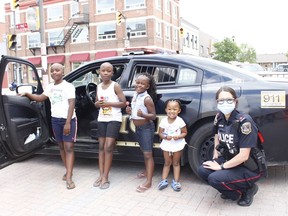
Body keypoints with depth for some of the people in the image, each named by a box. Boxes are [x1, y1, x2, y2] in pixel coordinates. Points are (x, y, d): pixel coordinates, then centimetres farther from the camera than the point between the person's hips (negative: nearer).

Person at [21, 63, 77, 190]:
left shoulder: (68, 86, -8)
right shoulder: (50, 87, 11)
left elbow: (71, 105, -14)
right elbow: (40, 98, 24)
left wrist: (68, 123, -20)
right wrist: (27, 94, 7)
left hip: (68, 120, -6)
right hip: (55, 120, 6)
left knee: (69, 147, -8)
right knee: (61, 147, 10)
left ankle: (69, 177, -11)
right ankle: (68, 171, 22)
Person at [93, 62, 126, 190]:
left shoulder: (115, 86, -6)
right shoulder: (98, 87, 10)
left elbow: (123, 103, -8)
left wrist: (109, 103, -18)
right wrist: (98, 104, -4)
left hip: (114, 119, -5)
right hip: (102, 119, 6)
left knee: (108, 147, -8)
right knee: (101, 147, 6)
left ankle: (105, 177, -1)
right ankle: (101, 175, 12)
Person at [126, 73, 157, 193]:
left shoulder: (147, 98, -18)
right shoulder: (135, 95, 6)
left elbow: (153, 116, -18)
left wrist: (143, 115, -35)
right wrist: (130, 111, -1)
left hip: (146, 128, -8)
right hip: (138, 127, 8)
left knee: (148, 154, -5)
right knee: (144, 152, 21)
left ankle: (148, 182, -2)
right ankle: (147, 171, 39)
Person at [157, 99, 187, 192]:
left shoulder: (180, 121, -13)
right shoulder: (163, 121, -8)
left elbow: (184, 133, -5)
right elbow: (160, 133, -1)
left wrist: (178, 136, -24)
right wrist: (165, 137, -21)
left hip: (177, 145, -1)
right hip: (166, 144, 2)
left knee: (176, 163, 11)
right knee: (167, 163, 12)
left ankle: (176, 181, 16)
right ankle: (164, 180, 17)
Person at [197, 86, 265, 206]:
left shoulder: (244, 121, -25)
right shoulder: (219, 117, -5)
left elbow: (243, 156, -25)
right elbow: (217, 137, 15)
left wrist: (221, 166, -17)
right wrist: (215, 158, 4)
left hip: (249, 169, -7)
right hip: (229, 160, 7)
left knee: (214, 178, -25)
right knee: (202, 170, -12)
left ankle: (247, 189, 3)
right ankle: (234, 192, 11)